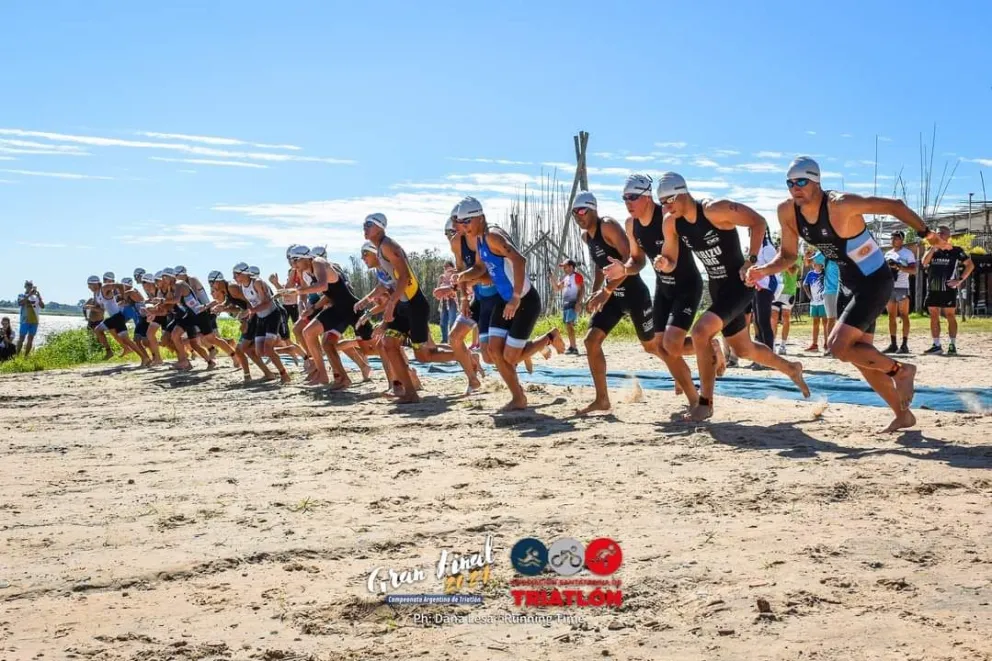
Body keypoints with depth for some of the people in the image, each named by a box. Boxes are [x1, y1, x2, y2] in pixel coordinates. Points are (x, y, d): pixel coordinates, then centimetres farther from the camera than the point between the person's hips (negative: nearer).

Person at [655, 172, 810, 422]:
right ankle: (792, 369, 47)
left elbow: (758, 221, -17)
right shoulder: (671, 223, -4)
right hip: (717, 287, 8)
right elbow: (671, 262, 4)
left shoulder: (715, 209, -23)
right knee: (744, 350, 19)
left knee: (700, 331, -25)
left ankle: (705, 403, -12)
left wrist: (751, 260, -23)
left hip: (740, 283, -8)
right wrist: (663, 264, -20)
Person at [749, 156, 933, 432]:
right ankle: (903, 415, 27)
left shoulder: (841, 205, -25)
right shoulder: (787, 212, -6)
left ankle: (900, 370, 3)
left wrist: (925, 233, -15)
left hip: (875, 281, -8)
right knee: (861, 355, 12)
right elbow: (788, 256, 4)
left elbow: (894, 205, -17)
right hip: (854, 285, 8)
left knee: (838, 346, -19)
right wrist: (764, 270, -14)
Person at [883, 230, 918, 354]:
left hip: (902, 288, -6)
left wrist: (898, 266, -21)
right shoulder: (888, 254, 18)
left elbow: (913, 270, -11)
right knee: (891, 316, 5)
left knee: (904, 316, -6)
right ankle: (893, 344, 8)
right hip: (889, 287, 6)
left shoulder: (908, 253, -1)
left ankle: (904, 344, -7)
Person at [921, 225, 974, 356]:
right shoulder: (932, 250, 12)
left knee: (950, 316, -3)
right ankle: (936, 345, 11)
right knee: (934, 316, 5)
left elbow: (970, 265, -2)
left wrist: (960, 280, -11)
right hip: (933, 289, 5)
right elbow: (924, 263, -4)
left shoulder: (956, 250, -1)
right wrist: (933, 247, -9)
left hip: (948, 289, -5)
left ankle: (952, 345, 0)